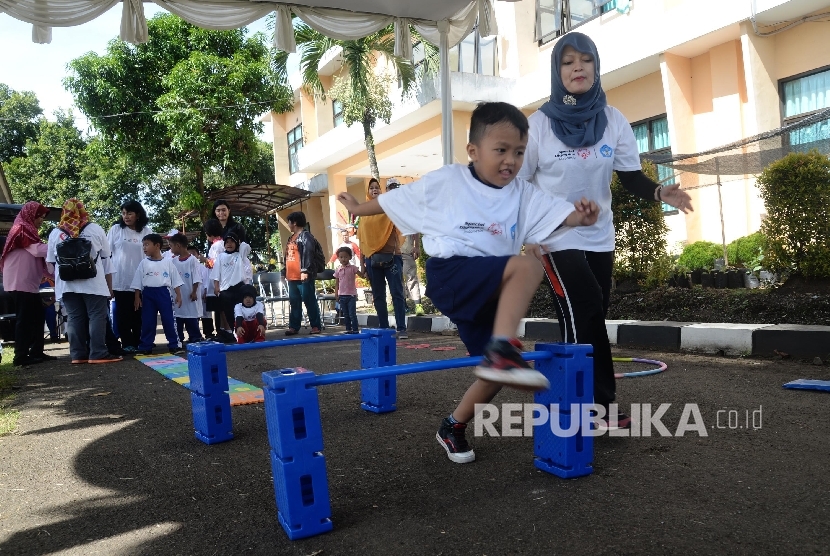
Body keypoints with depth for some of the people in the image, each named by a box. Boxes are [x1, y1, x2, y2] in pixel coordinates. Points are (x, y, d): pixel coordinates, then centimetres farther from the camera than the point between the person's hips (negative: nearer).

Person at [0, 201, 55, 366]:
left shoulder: (28, 230, 23)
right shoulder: (21, 229, -8)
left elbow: (37, 260, 20)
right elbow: (38, 250, -19)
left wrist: (52, 273, 12)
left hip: (29, 282, 10)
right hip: (21, 282, -10)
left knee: (38, 315, 10)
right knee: (24, 318, -8)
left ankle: (36, 352, 14)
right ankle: (21, 356, -6)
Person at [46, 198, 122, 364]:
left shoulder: (55, 233, 8)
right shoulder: (96, 229, 4)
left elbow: (51, 262, 11)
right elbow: (106, 259, 6)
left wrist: (58, 281, 24)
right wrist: (109, 286, 11)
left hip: (67, 285, 3)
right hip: (94, 282, -3)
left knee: (74, 318, 6)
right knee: (97, 316, -1)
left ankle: (78, 354, 7)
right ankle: (98, 353, -4)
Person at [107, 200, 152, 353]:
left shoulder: (147, 231, 3)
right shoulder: (116, 229, 2)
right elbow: (106, 252, 4)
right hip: (120, 279, -1)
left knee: (138, 313, 5)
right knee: (123, 313, 2)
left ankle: (138, 342, 14)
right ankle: (127, 343, 8)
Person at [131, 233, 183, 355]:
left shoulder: (168, 262, 2)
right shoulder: (143, 263, 4)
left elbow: (176, 281, 4)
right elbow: (137, 283, 6)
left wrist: (178, 295, 0)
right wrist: (137, 298, 1)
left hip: (163, 293, -1)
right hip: (148, 294, 1)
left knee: (168, 320, 0)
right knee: (147, 321, 4)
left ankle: (174, 345, 7)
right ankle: (145, 347, 11)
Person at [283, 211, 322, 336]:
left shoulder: (305, 236, -8)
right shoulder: (291, 238, 21)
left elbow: (308, 254, -17)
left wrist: (305, 270, -24)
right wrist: (285, 272, 22)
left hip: (303, 276, -9)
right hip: (292, 276, 9)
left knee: (309, 301, -4)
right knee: (294, 303, 11)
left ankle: (316, 326, 2)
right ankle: (293, 326, 16)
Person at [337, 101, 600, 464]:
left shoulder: (523, 194, 9)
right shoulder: (446, 181, 2)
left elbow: (559, 214, -5)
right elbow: (396, 200, 14)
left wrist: (580, 217, -27)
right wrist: (358, 209, 23)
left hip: (490, 293, 6)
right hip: (450, 275, -5)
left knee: (497, 373, 6)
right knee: (527, 266, -28)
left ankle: (453, 427, 28)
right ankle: (503, 349, -40)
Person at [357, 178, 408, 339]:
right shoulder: (364, 213, 12)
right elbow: (362, 240, 11)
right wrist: (362, 262, 9)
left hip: (391, 257, -3)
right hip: (372, 259, 3)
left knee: (397, 293, -5)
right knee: (378, 296, 8)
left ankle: (401, 329, -3)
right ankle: (384, 328, 16)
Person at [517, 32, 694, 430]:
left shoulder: (613, 120, 2)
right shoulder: (539, 123, -7)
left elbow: (630, 176, 1)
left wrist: (659, 193, -20)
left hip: (599, 237, 4)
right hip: (556, 238, -4)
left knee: (591, 319, 8)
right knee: (581, 320, -10)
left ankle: (593, 407, 17)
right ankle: (600, 407, 1)